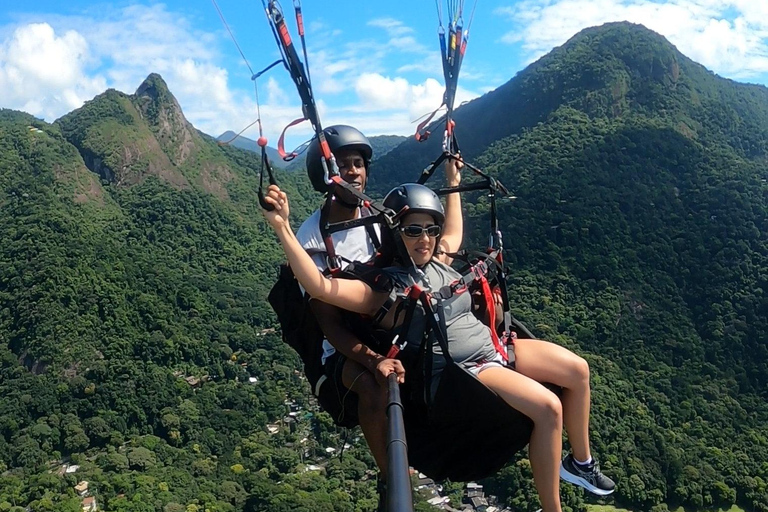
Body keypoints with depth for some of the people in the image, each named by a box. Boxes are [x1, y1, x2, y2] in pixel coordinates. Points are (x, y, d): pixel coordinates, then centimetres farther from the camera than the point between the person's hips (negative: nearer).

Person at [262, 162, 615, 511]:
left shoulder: (439, 260, 6)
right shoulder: (383, 289, -15)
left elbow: (455, 229, 31)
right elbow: (320, 287, -30)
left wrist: (453, 184, 31)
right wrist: (282, 228, -37)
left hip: (492, 344, 8)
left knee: (578, 370, 3)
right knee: (547, 407, -25)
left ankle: (581, 462, 25)